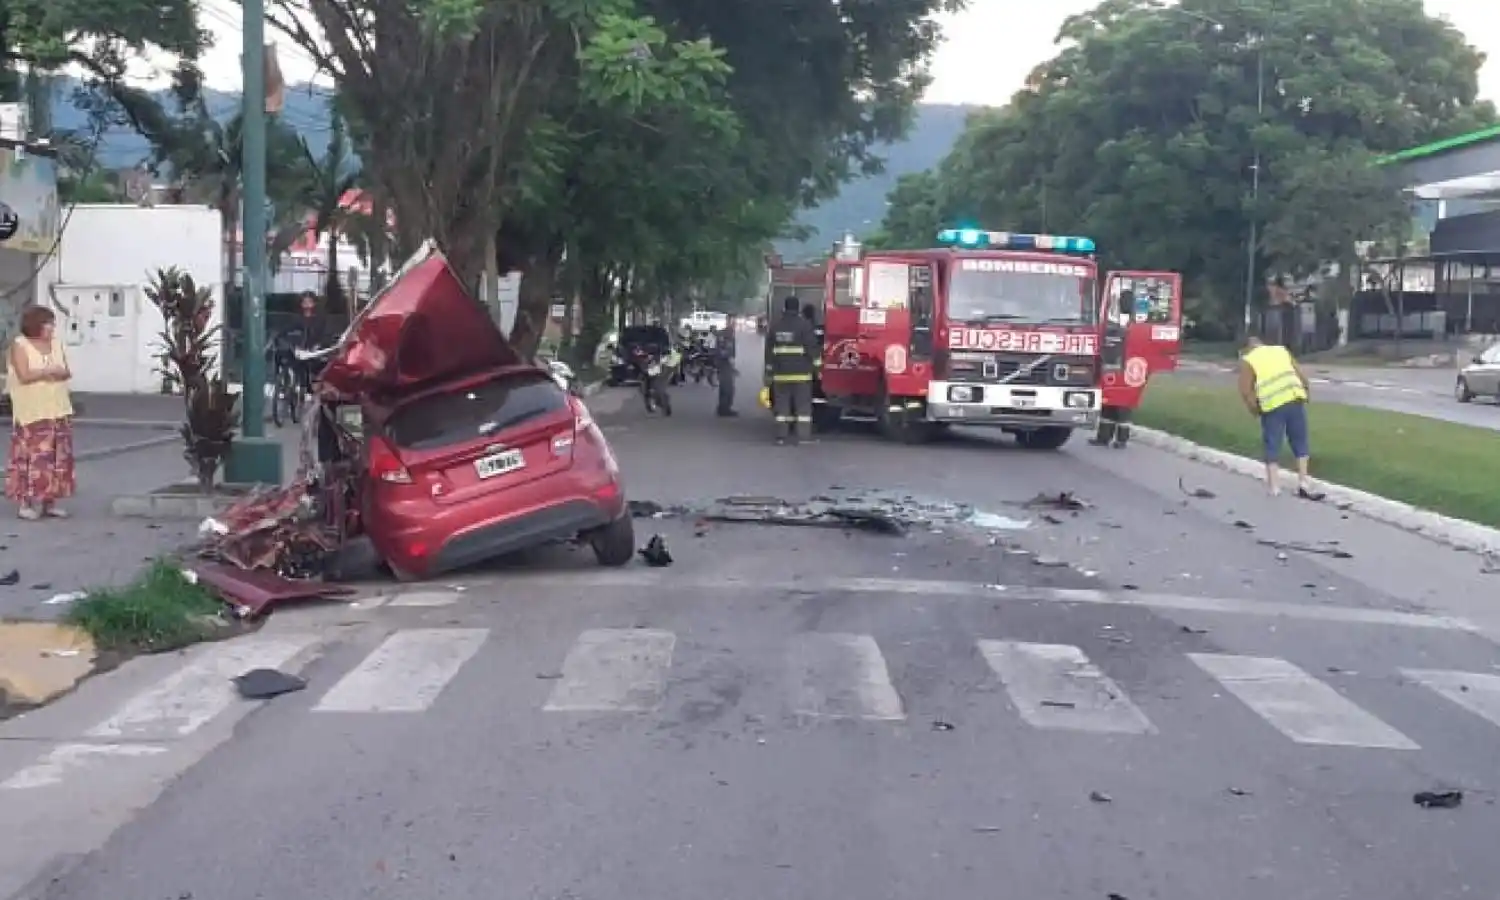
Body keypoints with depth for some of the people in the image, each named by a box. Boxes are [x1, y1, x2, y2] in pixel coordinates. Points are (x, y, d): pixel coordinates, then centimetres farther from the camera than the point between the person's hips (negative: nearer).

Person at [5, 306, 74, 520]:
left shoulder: (56, 344, 11)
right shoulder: (20, 346, -6)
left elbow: (67, 372, 6)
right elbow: (24, 376, -16)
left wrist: (49, 373, -12)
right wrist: (49, 370, -14)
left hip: (58, 410, 6)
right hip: (32, 412, -6)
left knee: (57, 456, 4)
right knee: (32, 455, -9)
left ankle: (50, 500, 9)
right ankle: (27, 501, -5)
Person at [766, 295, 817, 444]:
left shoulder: (775, 327, 8)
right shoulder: (804, 325, -7)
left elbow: (769, 351, 12)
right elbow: (812, 347, -10)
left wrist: (769, 370, 17)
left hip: (781, 373, 4)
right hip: (801, 372, -4)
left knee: (782, 404, 6)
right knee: (803, 404, -1)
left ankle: (781, 435, 4)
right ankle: (803, 435, -4)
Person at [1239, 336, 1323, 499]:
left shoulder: (1247, 360, 7)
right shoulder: (1281, 350, 20)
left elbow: (1245, 391, -3)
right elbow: (1301, 375, 15)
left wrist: (1255, 409, 9)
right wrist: (1306, 394, 25)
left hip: (1272, 406, -3)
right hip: (1295, 400, 3)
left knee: (1272, 446, 8)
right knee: (1300, 442, 13)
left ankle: (1274, 486, 8)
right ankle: (1303, 483, 12)